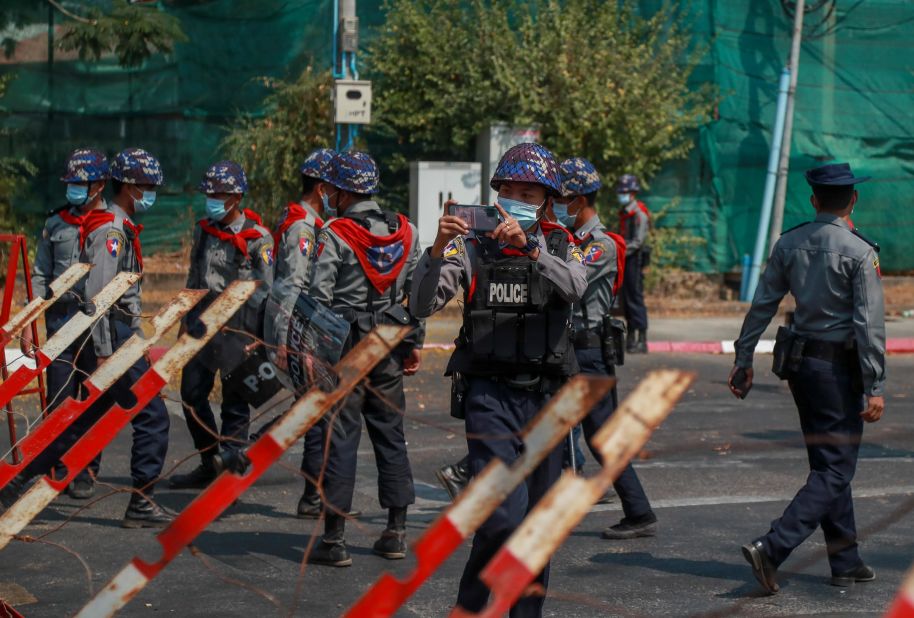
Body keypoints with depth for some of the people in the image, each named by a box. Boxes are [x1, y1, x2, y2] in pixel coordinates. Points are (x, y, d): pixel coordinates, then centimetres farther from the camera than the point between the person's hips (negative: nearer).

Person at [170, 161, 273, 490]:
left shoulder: (258, 238, -8)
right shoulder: (203, 230, 10)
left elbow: (266, 291, -9)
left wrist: (256, 338, -13)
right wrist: (186, 321, 15)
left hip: (237, 328, -6)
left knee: (234, 403, 1)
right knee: (192, 394, 8)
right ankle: (208, 465, 22)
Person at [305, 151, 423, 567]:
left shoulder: (334, 234, -10)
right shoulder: (406, 231, 7)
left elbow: (319, 298, -12)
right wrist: (414, 341, 18)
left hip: (346, 343, -5)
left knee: (341, 436, -3)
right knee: (391, 432, 12)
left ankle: (334, 538, -2)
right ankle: (396, 532, 15)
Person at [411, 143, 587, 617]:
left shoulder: (559, 244, 8)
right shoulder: (473, 246, 1)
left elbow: (574, 287, -15)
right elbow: (421, 306, -9)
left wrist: (528, 244, -29)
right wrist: (437, 250, -25)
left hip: (546, 397, 3)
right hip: (491, 395, -3)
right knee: (504, 515, -15)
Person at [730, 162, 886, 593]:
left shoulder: (789, 243, 4)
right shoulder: (859, 252, -13)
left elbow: (762, 305, 7)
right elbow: (869, 323, -17)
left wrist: (743, 358, 15)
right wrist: (875, 388, -16)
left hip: (798, 361, 7)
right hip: (838, 367, -7)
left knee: (829, 463, 16)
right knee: (834, 471, -3)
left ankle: (846, 562, 21)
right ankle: (772, 548, -18)